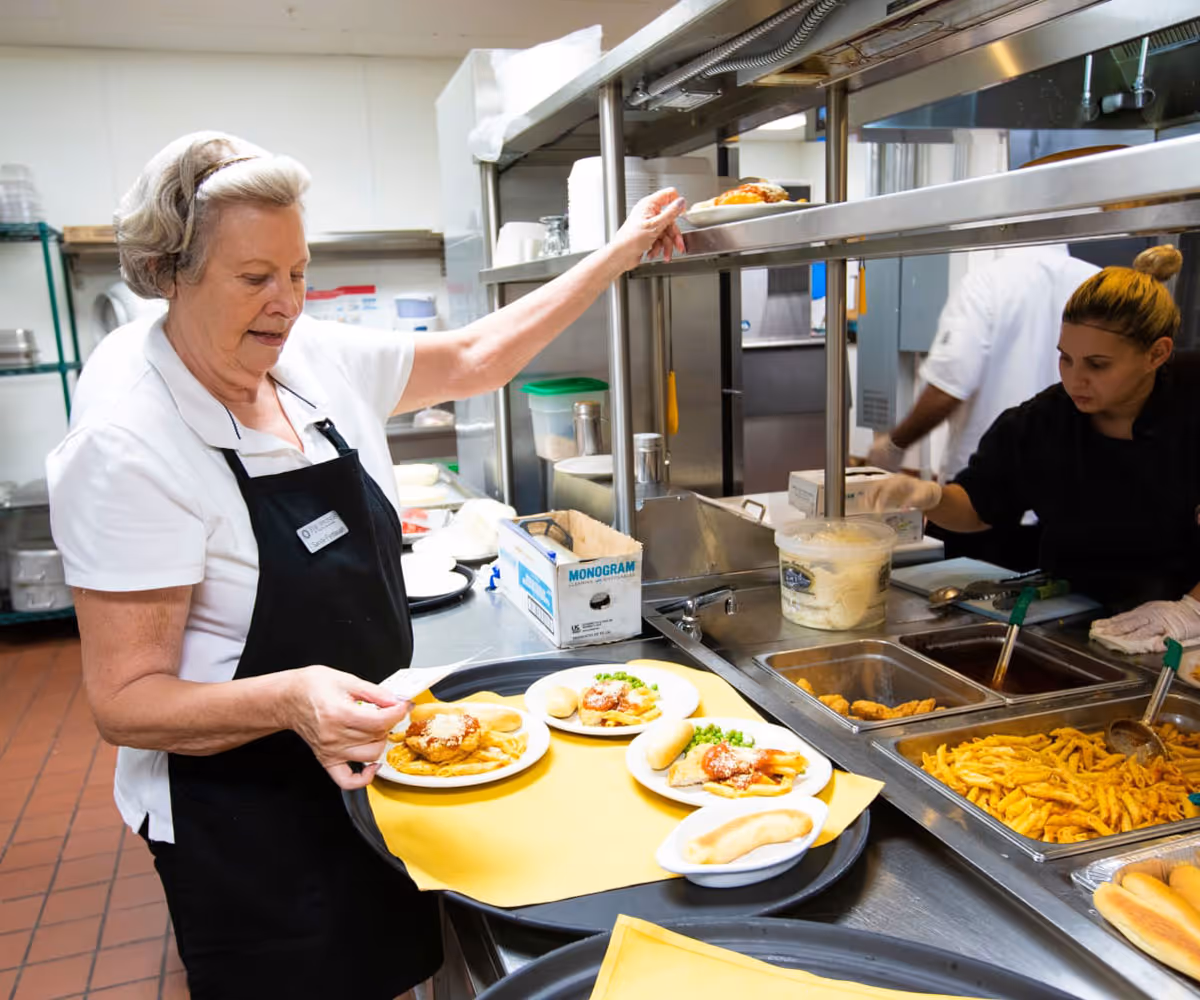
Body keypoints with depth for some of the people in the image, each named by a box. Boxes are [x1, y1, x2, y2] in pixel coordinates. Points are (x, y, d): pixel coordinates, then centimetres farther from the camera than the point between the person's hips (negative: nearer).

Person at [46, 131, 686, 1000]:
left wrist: (620, 254, 5)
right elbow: (124, 701, -21)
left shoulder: (316, 358, -5)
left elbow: (478, 356, 6)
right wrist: (291, 700, -38)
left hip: (363, 765, 6)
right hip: (247, 828, -6)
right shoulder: (128, 442, -23)